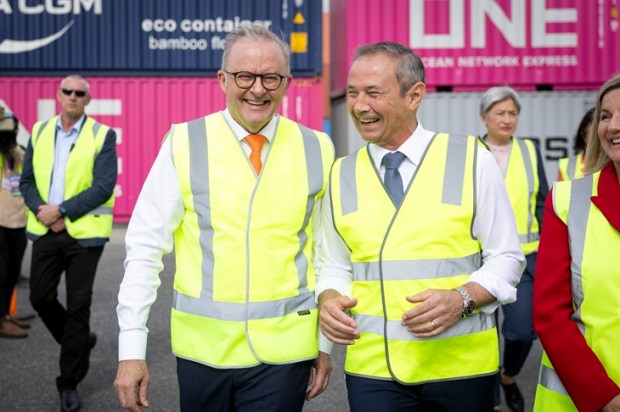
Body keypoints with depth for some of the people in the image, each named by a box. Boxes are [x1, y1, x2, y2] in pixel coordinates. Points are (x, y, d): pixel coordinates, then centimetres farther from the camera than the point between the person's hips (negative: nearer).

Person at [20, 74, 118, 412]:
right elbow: (27, 180, 8)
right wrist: (42, 211, -11)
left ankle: (69, 382, 15)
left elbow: (104, 187, -13)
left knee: (77, 306, 2)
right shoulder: (39, 132, 9)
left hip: (83, 232, -4)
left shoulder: (102, 136, -4)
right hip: (45, 231, 4)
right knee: (41, 298, 8)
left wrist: (61, 210, -17)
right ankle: (80, 342, 36)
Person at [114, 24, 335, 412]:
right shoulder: (184, 144, -5)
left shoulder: (317, 150, 1)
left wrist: (327, 342, 8)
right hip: (201, 346, 0)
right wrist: (132, 349, -7)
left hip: (284, 348, 0)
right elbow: (145, 247, -4)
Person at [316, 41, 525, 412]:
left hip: (462, 365, -1)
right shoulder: (341, 175, 4)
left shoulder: (473, 160, -4)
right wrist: (329, 299, -9)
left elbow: (506, 258, -1)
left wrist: (462, 298, -18)